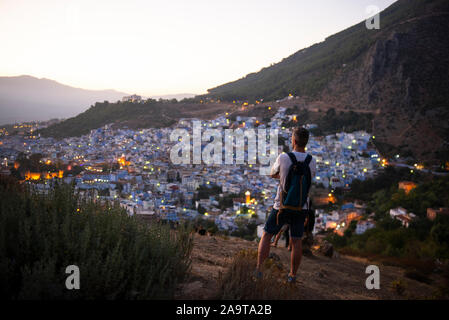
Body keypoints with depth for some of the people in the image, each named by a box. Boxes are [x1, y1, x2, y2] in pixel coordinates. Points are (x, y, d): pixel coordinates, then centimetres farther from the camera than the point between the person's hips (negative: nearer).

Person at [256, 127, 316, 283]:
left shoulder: (283, 158, -13)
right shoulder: (312, 161, -6)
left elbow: (273, 174, 5)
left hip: (282, 205, -2)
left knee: (266, 235, 10)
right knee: (296, 242, 10)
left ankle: (258, 269, 6)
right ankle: (292, 275, 17)